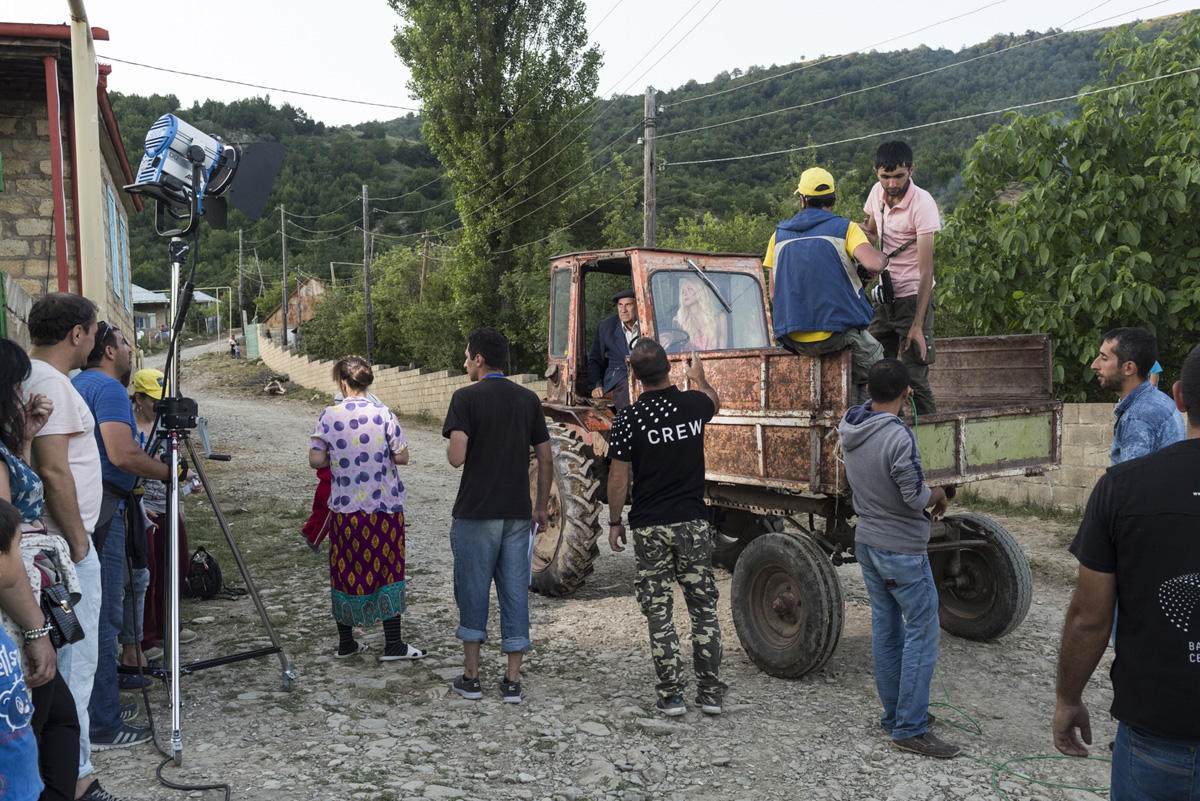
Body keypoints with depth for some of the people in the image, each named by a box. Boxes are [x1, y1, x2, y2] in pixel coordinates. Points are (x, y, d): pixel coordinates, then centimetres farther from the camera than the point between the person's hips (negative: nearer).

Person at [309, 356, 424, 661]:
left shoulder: (329, 416, -4)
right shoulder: (383, 414, -7)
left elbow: (315, 460, -5)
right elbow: (402, 457, -5)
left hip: (346, 507, 2)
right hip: (385, 507, -1)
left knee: (346, 571, 12)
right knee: (388, 569, 7)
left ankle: (345, 642, 22)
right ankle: (393, 644, 9)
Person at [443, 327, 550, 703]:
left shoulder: (466, 398, -8)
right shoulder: (529, 399, 6)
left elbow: (457, 457, -17)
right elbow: (545, 459, 7)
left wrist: (453, 447, 6)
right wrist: (541, 506, 16)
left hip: (476, 512, -4)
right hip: (518, 512, 4)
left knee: (473, 591, 8)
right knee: (515, 592, 8)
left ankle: (471, 677, 16)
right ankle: (512, 681, 11)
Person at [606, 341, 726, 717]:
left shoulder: (628, 420, -11)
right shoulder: (693, 404, -1)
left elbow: (618, 478, -8)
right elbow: (714, 401, 25)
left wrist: (614, 522, 5)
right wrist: (698, 377, 45)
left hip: (650, 527, -2)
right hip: (693, 522, 3)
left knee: (659, 613, 6)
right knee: (704, 608, 11)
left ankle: (670, 695, 9)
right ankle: (711, 693, 14)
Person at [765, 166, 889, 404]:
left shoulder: (779, 235, 10)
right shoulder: (844, 228, -3)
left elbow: (774, 294, 10)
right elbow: (873, 265, -20)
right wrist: (882, 257, 3)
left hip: (793, 339, 5)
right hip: (836, 332, -4)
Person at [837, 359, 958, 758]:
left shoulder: (849, 426, 1)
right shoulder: (898, 437, -24)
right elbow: (916, 498, -20)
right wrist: (938, 494, 1)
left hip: (866, 542, 8)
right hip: (902, 549, -8)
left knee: (885, 629, 15)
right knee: (922, 633, 0)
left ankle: (893, 714, 24)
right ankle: (910, 729, 2)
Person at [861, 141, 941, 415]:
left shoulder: (922, 203, -17)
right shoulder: (877, 192, 2)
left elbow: (926, 270, -20)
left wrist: (917, 325, -24)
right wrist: (863, 232, -5)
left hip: (913, 297, -6)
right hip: (885, 295, 6)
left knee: (914, 377, -10)